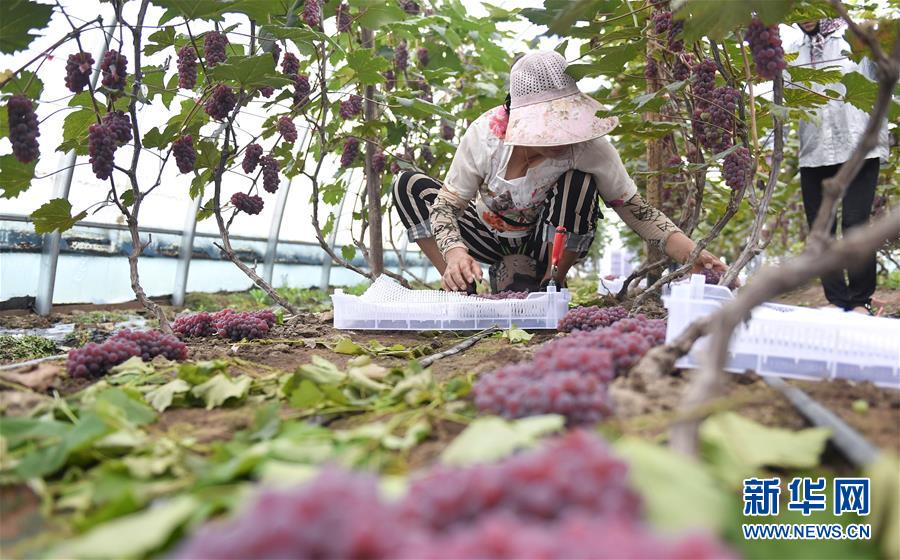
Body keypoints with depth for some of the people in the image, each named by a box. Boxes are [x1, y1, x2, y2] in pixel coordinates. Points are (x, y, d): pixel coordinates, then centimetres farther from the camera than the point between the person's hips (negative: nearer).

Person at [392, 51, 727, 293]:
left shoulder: (590, 148, -28)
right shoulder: (485, 134, -26)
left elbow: (635, 209, -21)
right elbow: (445, 204, -21)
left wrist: (692, 255, -35)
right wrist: (455, 254, -41)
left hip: (551, 245, -1)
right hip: (489, 235, 1)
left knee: (579, 182, -33)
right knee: (410, 185, -18)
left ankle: (550, 286, -13)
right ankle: (460, 287, -11)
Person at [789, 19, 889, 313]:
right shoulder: (793, 52, 13)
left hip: (858, 148, -3)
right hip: (813, 153, 4)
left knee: (855, 223, -8)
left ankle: (861, 300, 5)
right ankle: (836, 300, 11)